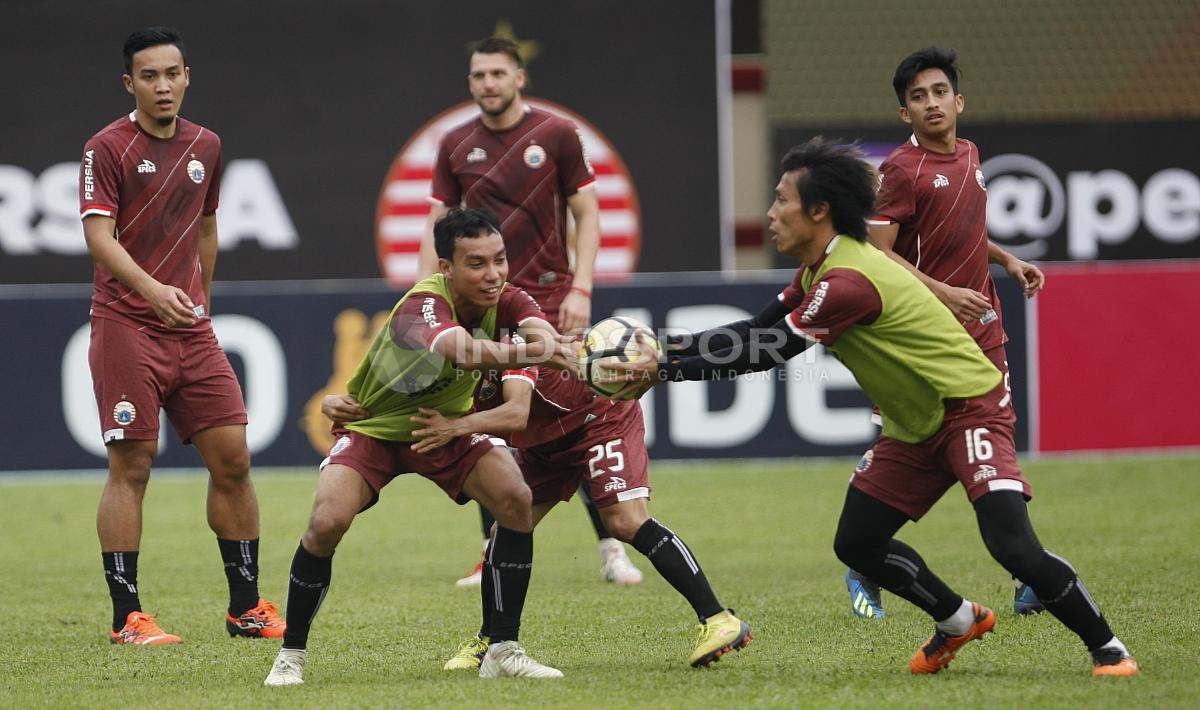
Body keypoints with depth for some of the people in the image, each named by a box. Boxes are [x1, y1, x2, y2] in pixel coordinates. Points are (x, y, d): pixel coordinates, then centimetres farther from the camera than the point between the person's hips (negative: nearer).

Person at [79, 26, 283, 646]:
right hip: (125, 326, -5)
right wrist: (154, 291, -30)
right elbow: (99, 236, -16)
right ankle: (126, 618, -2)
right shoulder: (107, 148, -6)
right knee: (130, 467, -6)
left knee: (231, 458, 2)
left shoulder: (206, 147, 12)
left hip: (191, 327, 6)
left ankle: (246, 607, 12)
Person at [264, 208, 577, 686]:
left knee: (516, 501, -18)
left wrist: (546, 342, -64)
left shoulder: (507, 301, -18)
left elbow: (543, 334, -40)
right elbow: (462, 351, -57)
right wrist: (522, 352, -74)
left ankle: (503, 650, -7)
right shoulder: (423, 304, -35)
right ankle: (291, 654, -3)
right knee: (327, 523, -24)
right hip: (372, 426, -4)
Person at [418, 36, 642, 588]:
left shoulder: (557, 134, -1)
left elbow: (586, 215, 0)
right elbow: (437, 225, 11)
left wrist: (580, 289, -10)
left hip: (549, 299, -3)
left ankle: (611, 548, 0)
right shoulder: (456, 146, 7)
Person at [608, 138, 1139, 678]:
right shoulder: (818, 272, 5)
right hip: (914, 426, 10)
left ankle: (1107, 648, -7)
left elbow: (765, 355, -22)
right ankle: (958, 621, 27)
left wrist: (664, 371, -15)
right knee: (856, 544, 7)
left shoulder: (847, 283, -27)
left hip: (970, 408, -10)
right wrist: (665, 350, 5)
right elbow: (757, 331, 14)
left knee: (1013, 547, -23)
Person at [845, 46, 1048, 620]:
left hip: (982, 326, 6)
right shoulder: (902, 170, -11)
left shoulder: (969, 156, 13)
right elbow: (877, 252, -17)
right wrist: (943, 292, -24)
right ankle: (863, 572, 15)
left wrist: (1006, 259, 17)